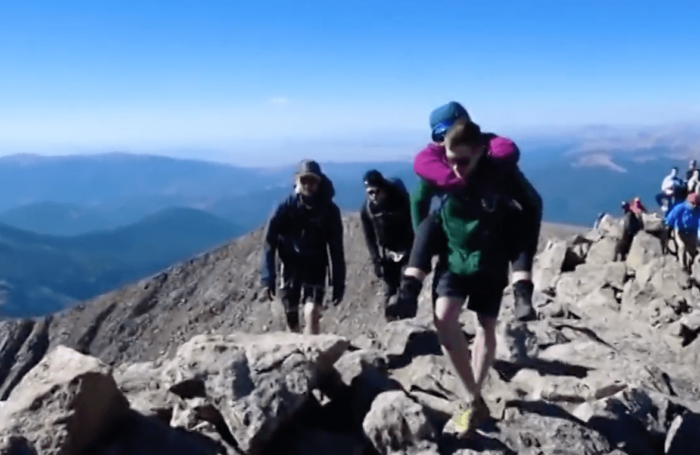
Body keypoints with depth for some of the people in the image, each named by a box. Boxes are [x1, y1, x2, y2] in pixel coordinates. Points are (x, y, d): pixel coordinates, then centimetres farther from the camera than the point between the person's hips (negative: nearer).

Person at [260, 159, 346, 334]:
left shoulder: (329, 210, -11)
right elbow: (269, 243, -8)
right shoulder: (285, 207, -12)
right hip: (290, 267, 1)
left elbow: (336, 249, -5)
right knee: (291, 317, 11)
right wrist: (268, 277, -14)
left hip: (316, 268, -1)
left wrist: (338, 284, -5)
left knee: (312, 313, -18)